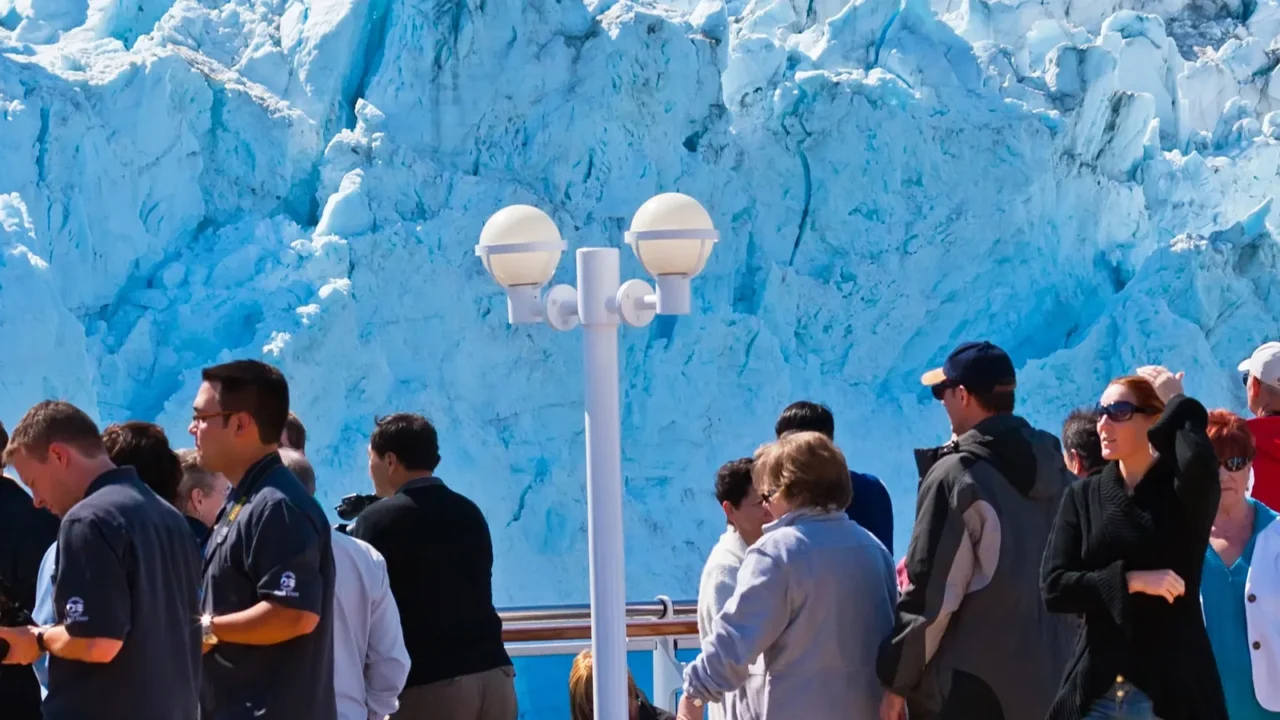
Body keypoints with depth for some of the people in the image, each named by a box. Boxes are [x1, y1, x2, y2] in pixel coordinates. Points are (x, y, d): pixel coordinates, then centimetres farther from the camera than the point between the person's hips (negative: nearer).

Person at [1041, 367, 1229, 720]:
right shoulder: (1083, 496, 8)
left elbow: (1199, 463, -26)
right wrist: (1130, 581, -14)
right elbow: (1053, 587, -1)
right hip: (1096, 689, 3)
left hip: (1173, 688, -3)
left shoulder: (1182, 491, 0)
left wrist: (1177, 402, -9)